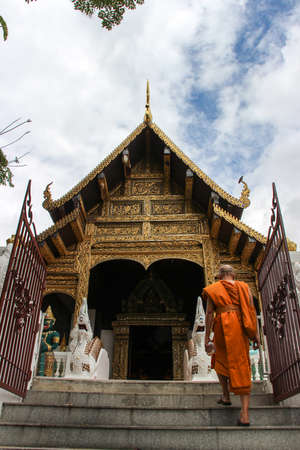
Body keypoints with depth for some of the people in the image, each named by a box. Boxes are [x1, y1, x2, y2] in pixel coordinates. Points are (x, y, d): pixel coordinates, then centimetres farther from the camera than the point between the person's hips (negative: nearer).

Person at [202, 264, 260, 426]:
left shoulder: (213, 289, 6)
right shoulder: (244, 287, 12)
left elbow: (209, 313, 0)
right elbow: (251, 310, 4)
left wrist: (207, 337, 0)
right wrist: (255, 334, 4)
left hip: (223, 327, -2)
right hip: (240, 328, 2)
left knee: (220, 360, 24)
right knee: (242, 365, 3)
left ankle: (226, 396, 24)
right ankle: (245, 413, -3)